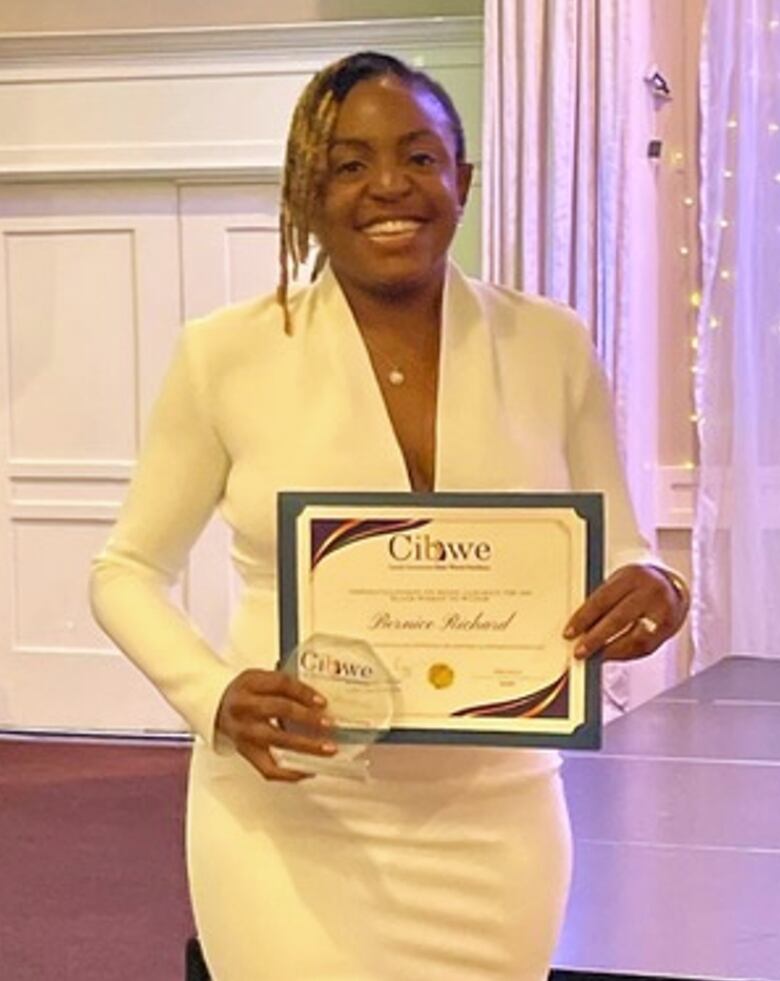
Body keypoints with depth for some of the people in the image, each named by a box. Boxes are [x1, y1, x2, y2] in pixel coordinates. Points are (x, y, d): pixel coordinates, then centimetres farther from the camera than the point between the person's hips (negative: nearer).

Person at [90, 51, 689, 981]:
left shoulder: (551, 345, -1)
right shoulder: (227, 353, -6)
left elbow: (613, 556, 8)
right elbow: (128, 570, 3)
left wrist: (650, 592, -15)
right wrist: (213, 696, -14)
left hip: (494, 818, 3)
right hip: (289, 816, -2)